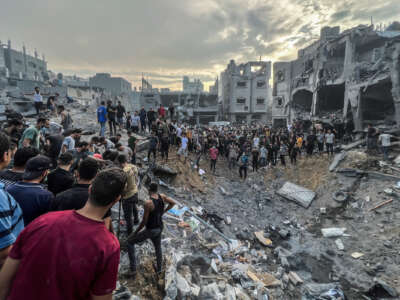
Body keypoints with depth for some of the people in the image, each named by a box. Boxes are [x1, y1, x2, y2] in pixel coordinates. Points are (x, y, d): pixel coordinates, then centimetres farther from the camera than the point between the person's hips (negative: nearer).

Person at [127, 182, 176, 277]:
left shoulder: (148, 203, -27)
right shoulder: (162, 197, -9)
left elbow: (144, 221, -20)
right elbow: (173, 203, 7)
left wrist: (136, 232, -5)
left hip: (150, 230, -6)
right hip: (159, 228, 7)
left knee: (130, 241, 12)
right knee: (158, 247, 31)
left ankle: (133, 269, 12)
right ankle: (159, 269, 50)